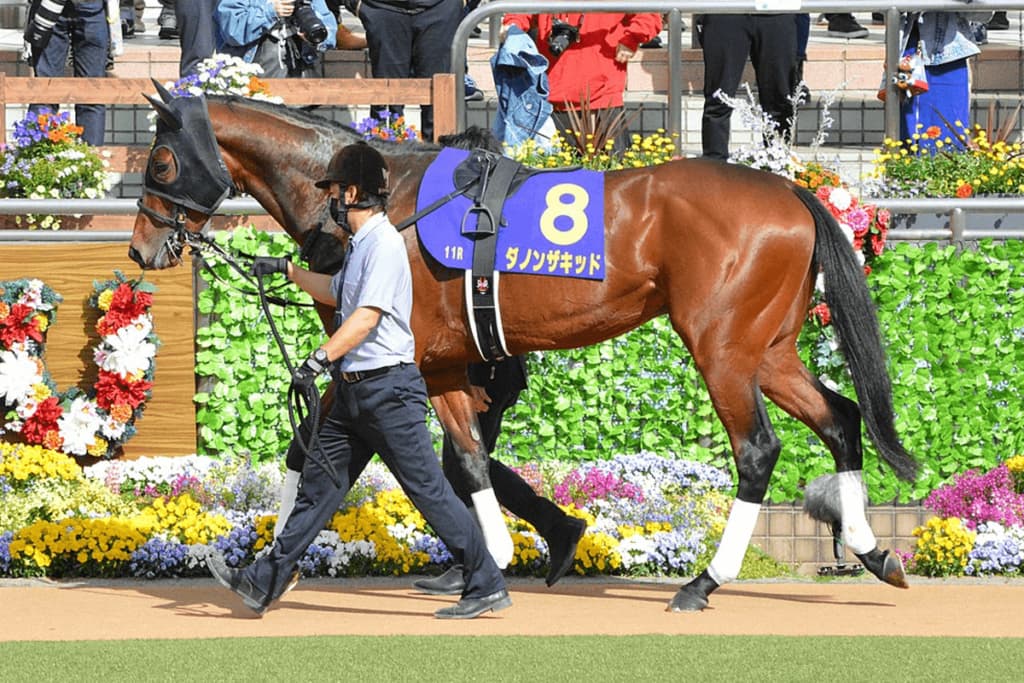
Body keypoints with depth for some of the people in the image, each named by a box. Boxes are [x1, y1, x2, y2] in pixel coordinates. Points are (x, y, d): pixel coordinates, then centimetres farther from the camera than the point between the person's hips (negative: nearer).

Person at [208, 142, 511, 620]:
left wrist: (318, 360, -32)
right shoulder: (360, 244, 16)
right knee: (318, 484, 10)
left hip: (388, 388, -10)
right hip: (353, 391, 10)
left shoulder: (384, 244, -15)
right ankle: (266, 583, 13)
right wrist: (288, 270, 41)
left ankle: (487, 586, -2)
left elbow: (367, 316, -26)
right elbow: (336, 294, 37)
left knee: (429, 491, -7)